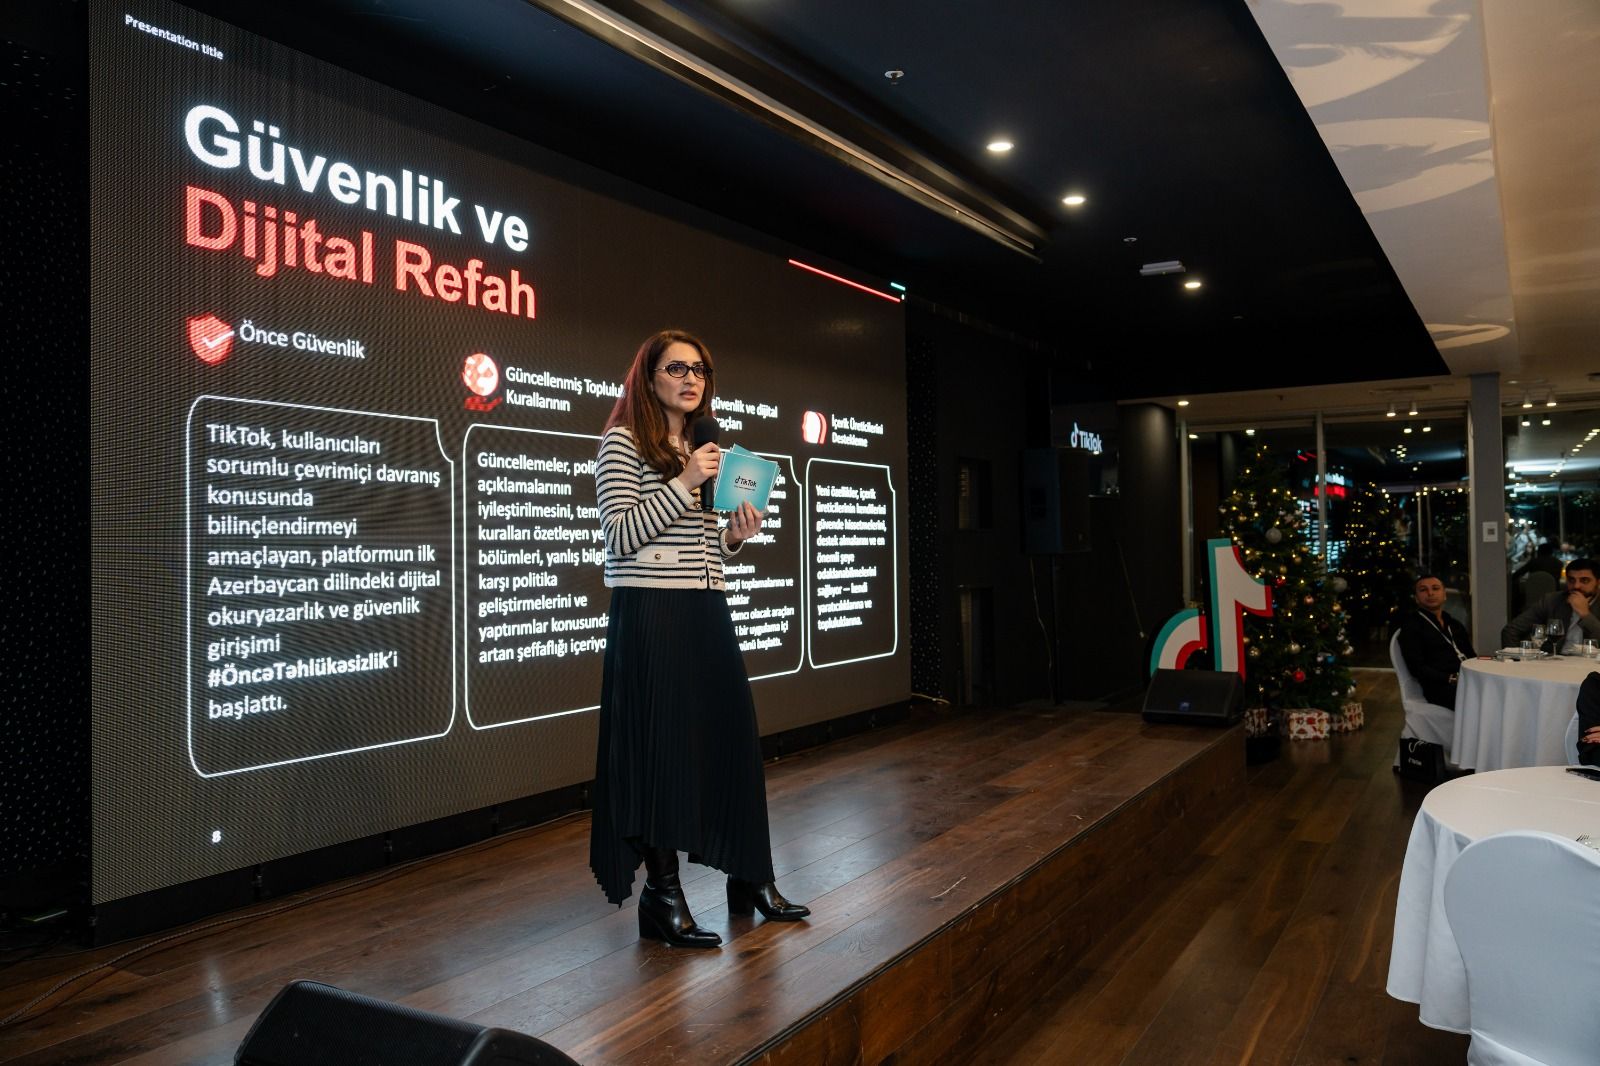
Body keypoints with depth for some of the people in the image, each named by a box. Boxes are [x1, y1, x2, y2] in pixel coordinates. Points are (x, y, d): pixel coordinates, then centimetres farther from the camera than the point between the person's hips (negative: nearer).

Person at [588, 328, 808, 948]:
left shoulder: (701, 453, 19)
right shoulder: (622, 442, -2)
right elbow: (621, 536, -12)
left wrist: (734, 537, 3)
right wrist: (683, 485, -17)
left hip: (707, 616, 7)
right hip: (650, 617, -7)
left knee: (733, 739, 8)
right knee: (659, 747, -2)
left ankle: (751, 879, 22)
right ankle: (662, 895, 11)